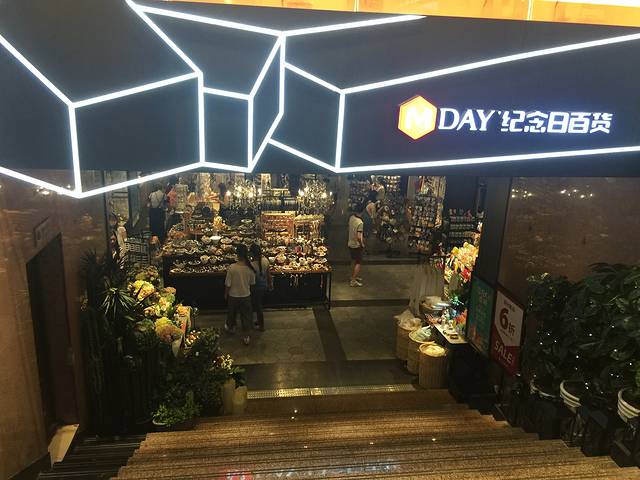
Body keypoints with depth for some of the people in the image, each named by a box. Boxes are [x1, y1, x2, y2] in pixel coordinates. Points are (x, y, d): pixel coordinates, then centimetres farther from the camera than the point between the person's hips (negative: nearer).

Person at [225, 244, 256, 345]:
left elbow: (228, 284, -14)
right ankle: (246, 336, 23)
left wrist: (226, 294, 3)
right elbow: (252, 283, -2)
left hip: (233, 296, -1)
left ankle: (231, 327, 50)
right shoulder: (250, 268, -16)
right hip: (246, 295, 1)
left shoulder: (232, 268, -23)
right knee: (246, 315, 15)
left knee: (232, 313, 25)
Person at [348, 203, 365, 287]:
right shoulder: (360, 222, -26)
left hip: (350, 244, 8)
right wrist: (362, 244, -16)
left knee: (353, 261, 21)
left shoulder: (351, 218, -4)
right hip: (357, 245, -8)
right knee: (358, 263, 2)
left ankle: (354, 277, 34)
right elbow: (358, 237, -28)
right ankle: (353, 281, 2)